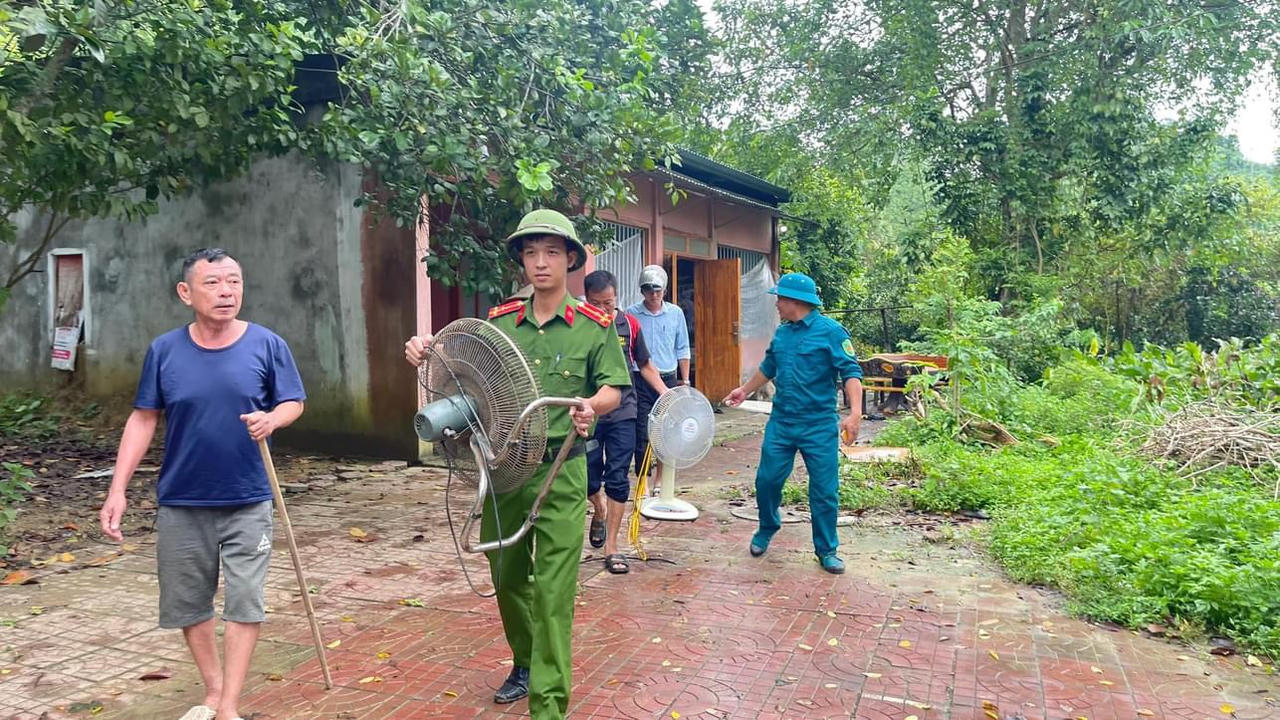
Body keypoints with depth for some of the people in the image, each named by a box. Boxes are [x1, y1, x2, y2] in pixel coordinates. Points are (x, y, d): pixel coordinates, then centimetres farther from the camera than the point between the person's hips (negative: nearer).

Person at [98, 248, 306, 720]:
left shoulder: (267, 345, -9)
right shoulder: (164, 350, -5)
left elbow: (294, 402, 1)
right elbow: (143, 420, 1)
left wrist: (272, 419, -22)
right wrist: (117, 490, -4)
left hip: (247, 502, -2)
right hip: (181, 503, 2)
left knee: (245, 603, 0)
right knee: (187, 603, 13)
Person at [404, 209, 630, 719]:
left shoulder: (594, 325, -2)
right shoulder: (500, 321, 6)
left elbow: (612, 389, -2)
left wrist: (593, 405, -24)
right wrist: (425, 354, -10)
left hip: (559, 470, -4)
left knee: (553, 588, -4)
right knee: (507, 577, 18)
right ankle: (524, 663, 42)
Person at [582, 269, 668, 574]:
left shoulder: (629, 324, 1)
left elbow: (644, 365, 12)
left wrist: (665, 394, 2)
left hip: (622, 414, 1)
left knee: (617, 480, 1)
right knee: (589, 479, 5)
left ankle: (611, 548, 11)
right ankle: (600, 512, 41)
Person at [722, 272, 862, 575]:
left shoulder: (831, 331, -10)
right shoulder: (782, 332, 10)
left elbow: (851, 372, -15)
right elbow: (768, 368, 25)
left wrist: (855, 412, -27)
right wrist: (745, 390, 36)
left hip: (819, 425, -5)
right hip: (781, 422, 5)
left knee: (824, 490, 2)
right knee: (767, 480, 7)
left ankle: (826, 550, 18)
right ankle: (766, 530, 32)